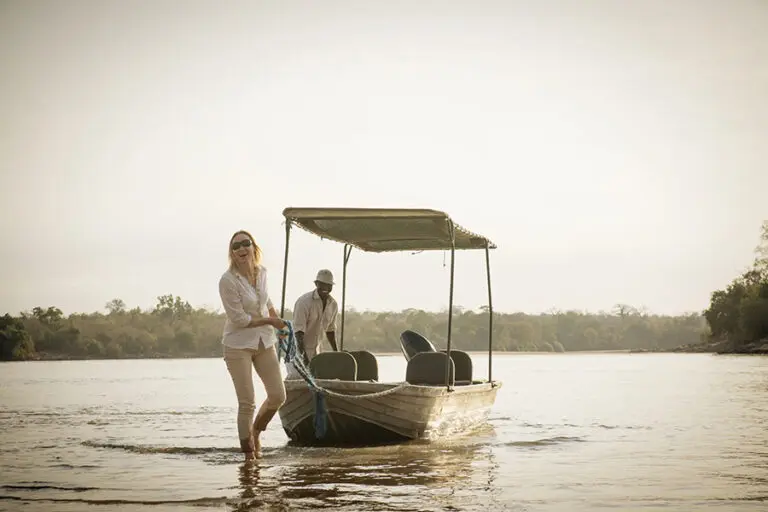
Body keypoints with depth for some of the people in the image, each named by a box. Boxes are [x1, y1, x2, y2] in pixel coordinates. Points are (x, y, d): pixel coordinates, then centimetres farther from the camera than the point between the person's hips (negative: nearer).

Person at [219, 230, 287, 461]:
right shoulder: (228, 281, -19)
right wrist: (270, 321, -9)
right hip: (238, 345, -6)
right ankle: (248, 451, 13)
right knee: (247, 403, -3)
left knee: (278, 396, 5)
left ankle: (256, 431, 32)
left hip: (264, 341, 6)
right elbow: (239, 319, -18)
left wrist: (279, 324, 18)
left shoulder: (262, 272, 0)